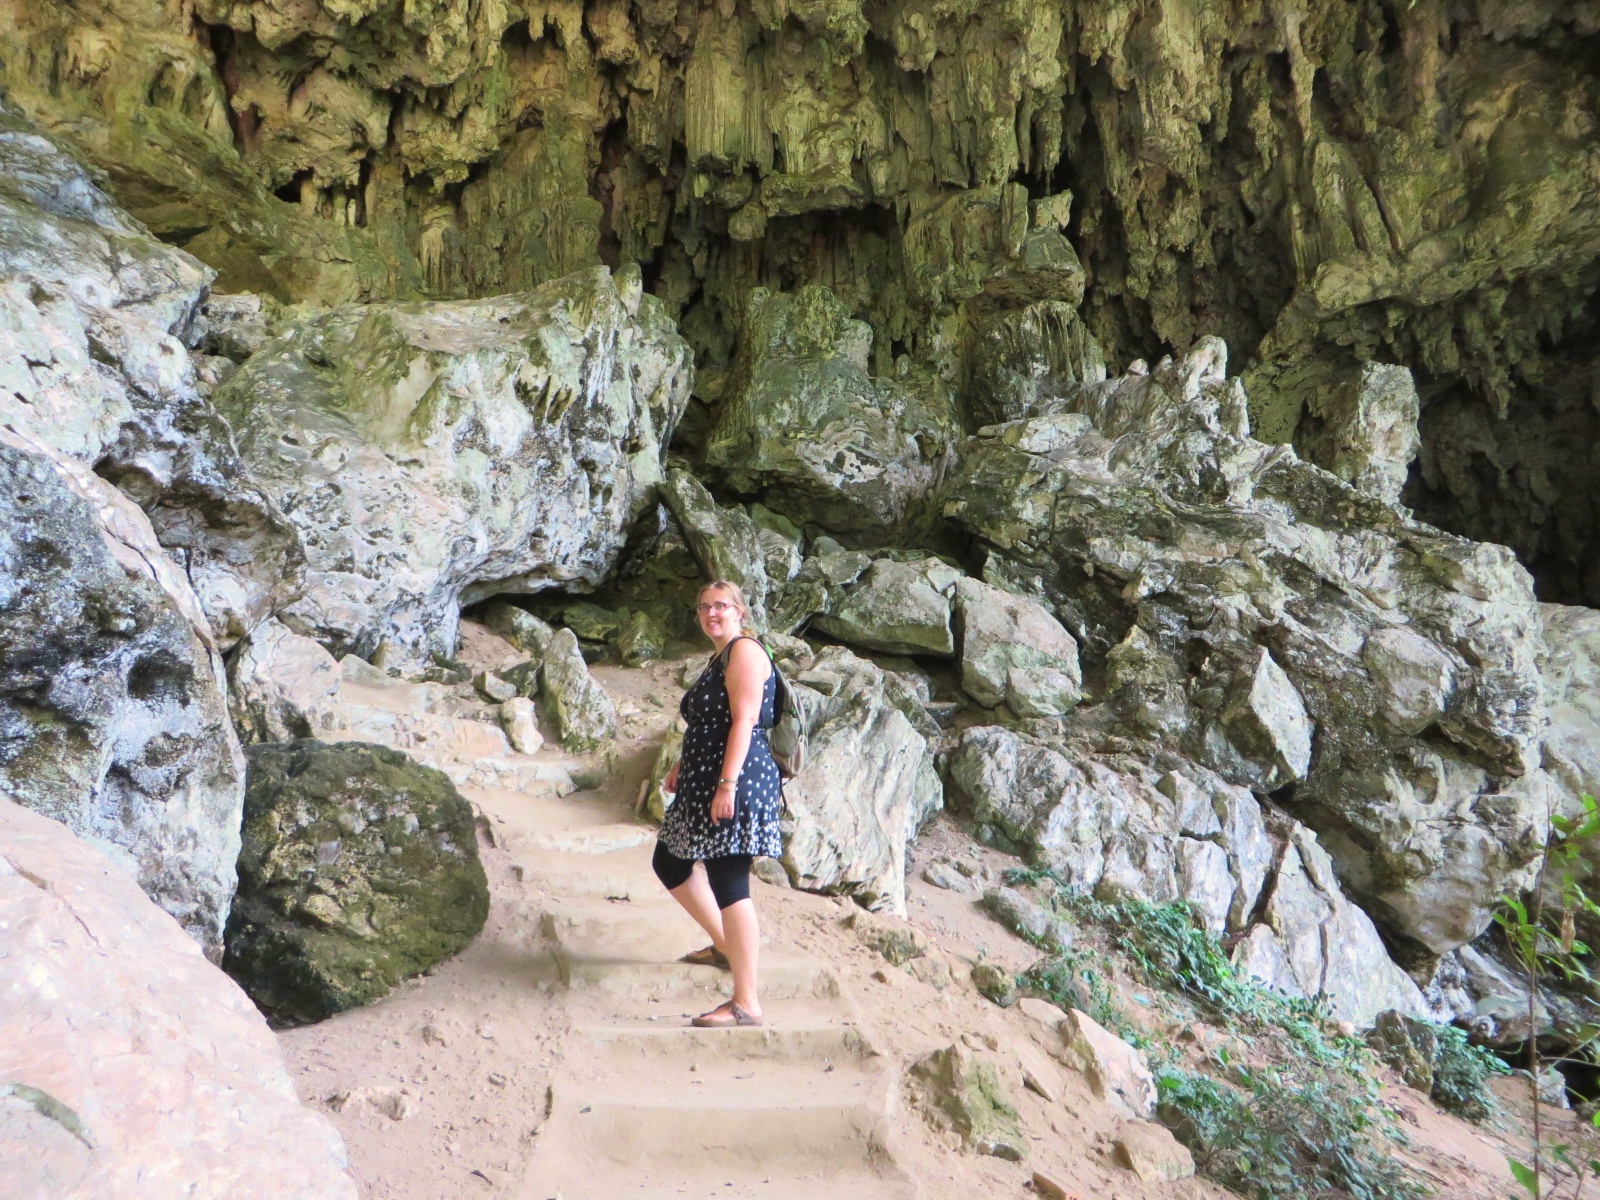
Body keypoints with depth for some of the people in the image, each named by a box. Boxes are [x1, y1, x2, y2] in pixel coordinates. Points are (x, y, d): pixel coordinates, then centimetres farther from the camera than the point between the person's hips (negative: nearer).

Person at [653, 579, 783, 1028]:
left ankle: (746, 1004, -5)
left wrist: (727, 784, -25)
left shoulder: (744, 651, -9)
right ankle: (725, 946, 34)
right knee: (669, 863, 21)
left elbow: (744, 721, -19)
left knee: (728, 885, -10)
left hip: (737, 782, -11)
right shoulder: (718, 658, 20)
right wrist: (684, 765, 16)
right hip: (704, 783, 11)